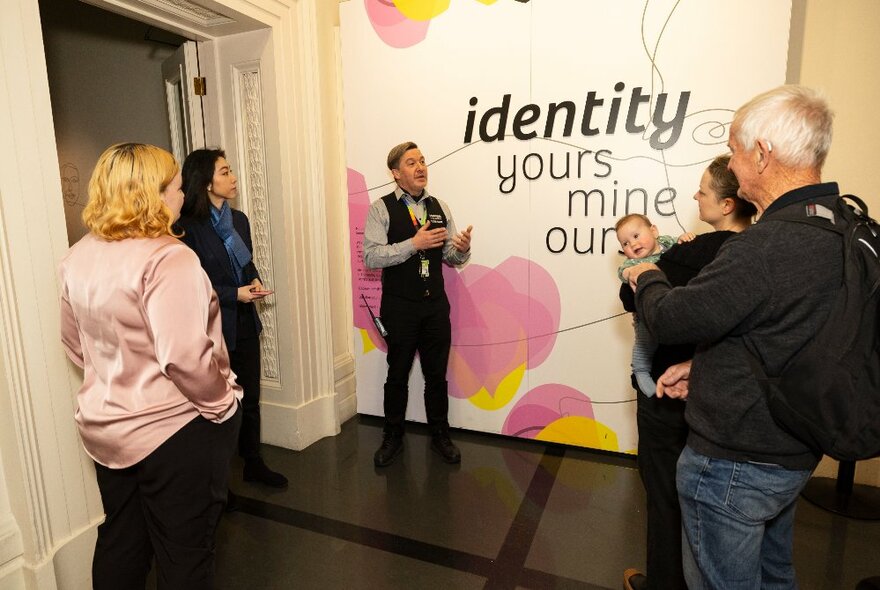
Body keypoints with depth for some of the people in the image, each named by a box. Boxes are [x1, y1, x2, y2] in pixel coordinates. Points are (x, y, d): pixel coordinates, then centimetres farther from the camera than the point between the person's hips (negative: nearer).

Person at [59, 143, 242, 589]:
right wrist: (221, 401, -14)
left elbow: (74, 344, 11)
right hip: (173, 430, -7)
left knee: (119, 543, 25)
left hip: (105, 426, 8)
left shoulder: (78, 256, 3)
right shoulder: (168, 258, -23)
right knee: (183, 552, 12)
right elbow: (184, 357, -29)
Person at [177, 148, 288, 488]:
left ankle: (253, 463, 33)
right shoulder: (189, 227, -14)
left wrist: (254, 282, -2)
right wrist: (235, 294, -20)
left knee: (250, 397, 16)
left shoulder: (238, 220, 7)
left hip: (245, 323, 7)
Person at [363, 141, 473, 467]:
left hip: (436, 304, 3)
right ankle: (392, 438, 32)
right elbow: (371, 257, -18)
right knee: (398, 374, 12)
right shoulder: (382, 208, -7)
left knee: (437, 373, 13)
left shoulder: (439, 207, 6)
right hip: (399, 306, -3)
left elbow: (451, 257, 6)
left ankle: (440, 435, 33)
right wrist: (413, 243, -25)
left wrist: (462, 249, -17)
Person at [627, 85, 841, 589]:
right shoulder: (845, 229, 0)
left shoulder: (765, 248, -31)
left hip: (735, 463, -9)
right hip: (795, 452, 9)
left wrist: (647, 278, -2)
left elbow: (671, 320, -23)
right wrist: (703, 368, 8)